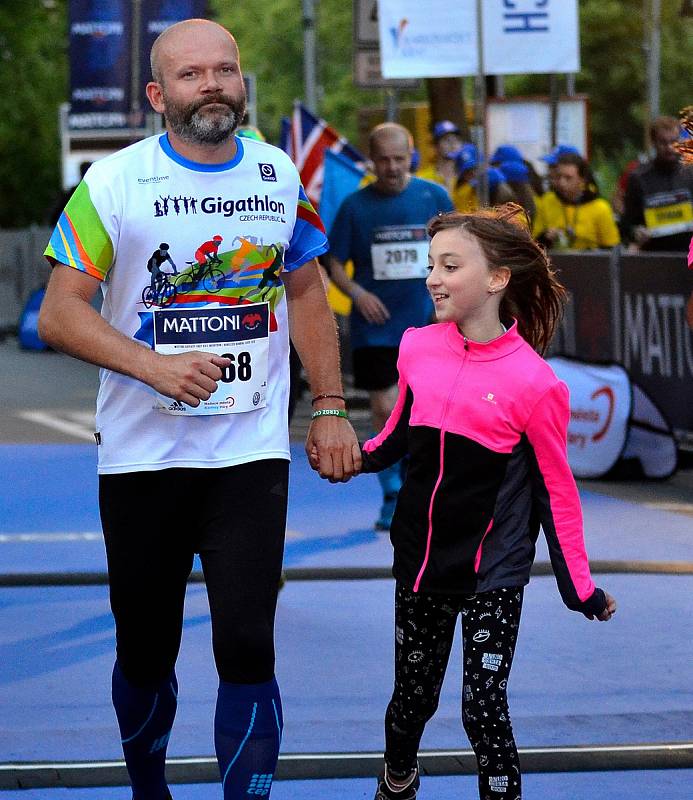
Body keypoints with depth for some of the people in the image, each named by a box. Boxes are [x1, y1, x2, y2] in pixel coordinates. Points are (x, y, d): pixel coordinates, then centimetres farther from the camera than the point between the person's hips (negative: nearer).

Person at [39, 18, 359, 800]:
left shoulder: (280, 176, 5)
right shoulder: (113, 183, -6)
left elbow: (306, 294, 17)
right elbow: (59, 312, -9)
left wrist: (329, 408, 11)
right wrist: (155, 364, -23)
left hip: (252, 451, 1)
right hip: (141, 454, -1)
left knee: (247, 645, -10)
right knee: (145, 649, 9)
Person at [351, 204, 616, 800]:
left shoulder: (532, 382, -17)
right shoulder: (417, 348, -4)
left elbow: (556, 492, -9)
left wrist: (580, 588, -7)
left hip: (493, 574, -5)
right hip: (421, 562, 5)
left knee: (484, 707, -8)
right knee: (413, 696, 18)